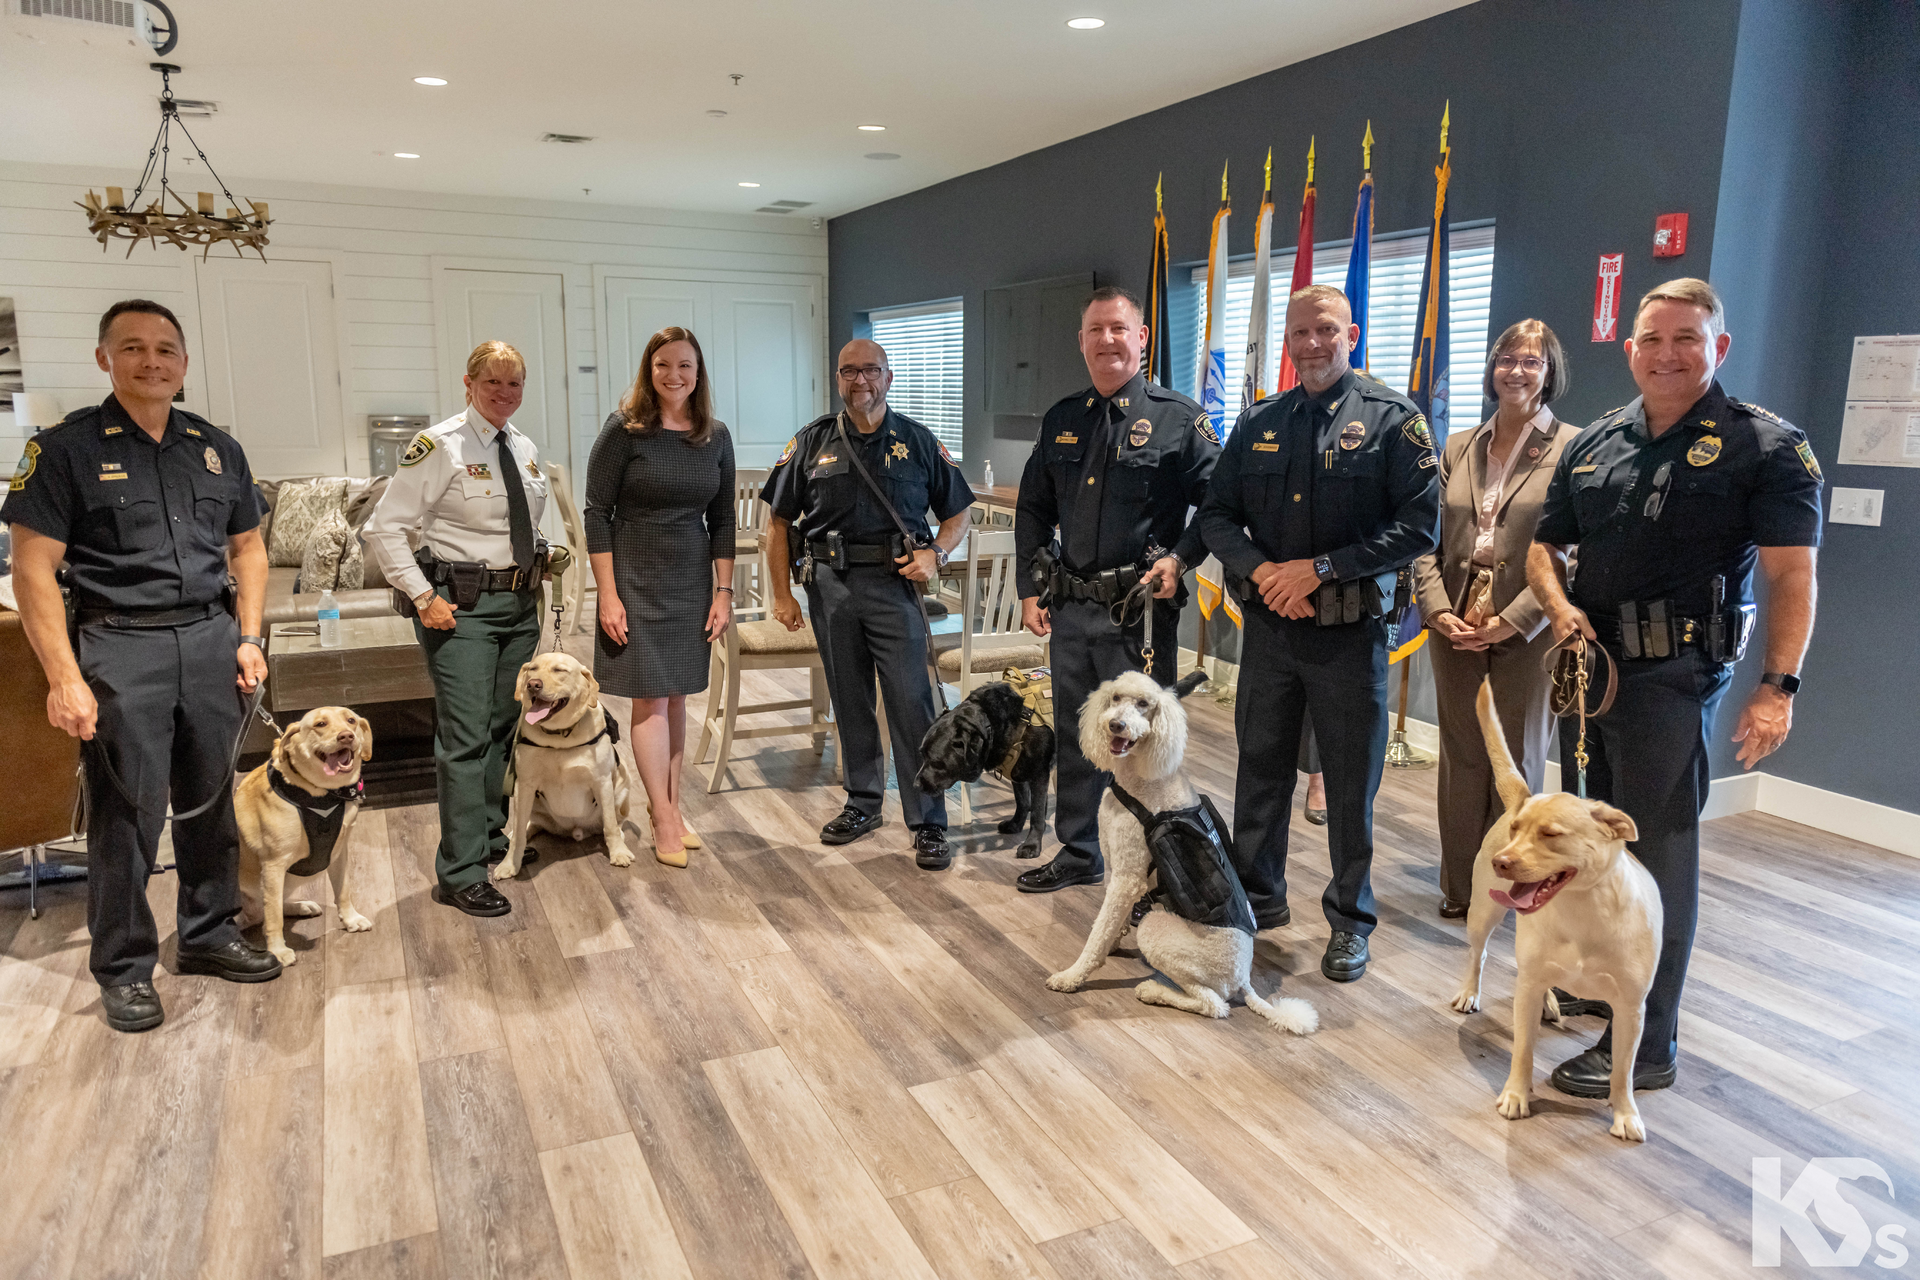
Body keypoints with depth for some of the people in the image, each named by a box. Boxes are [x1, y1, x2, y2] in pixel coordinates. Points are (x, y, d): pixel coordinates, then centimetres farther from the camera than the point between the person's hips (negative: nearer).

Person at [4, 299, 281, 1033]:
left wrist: (248, 636, 6)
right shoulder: (67, 448, -4)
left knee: (212, 800, 12)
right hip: (120, 646, -4)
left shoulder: (216, 448, 10)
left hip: (210, 639, 4)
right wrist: (64, 678, -14)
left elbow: (247, 546, 17)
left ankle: (209, 935, 28)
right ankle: (124, 969, 16)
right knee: (126, 813, 1)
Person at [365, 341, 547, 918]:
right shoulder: (440, 446, -10)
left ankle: (489, 836, 32)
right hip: (461, 606, -7)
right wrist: (423, 597, -15)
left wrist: (533, 576, 11)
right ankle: (459, 874, -1)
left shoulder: (525, 450, 11)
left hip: (518, 601, 7)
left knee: (503, 725, 15)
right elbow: (384, 527, -12)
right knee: (466, 736, -8)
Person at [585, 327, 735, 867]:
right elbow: (597, 512, -7)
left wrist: (723, 592, 4)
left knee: (676, 695, 11)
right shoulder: (624, 429, -8)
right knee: (650, 698, -1)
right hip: (636, 578, -4)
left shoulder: (715, 436, 4)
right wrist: (608, 594, -12)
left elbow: (722, 519, 9)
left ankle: (672, 805, 22)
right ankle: (663, 822, 7)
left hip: (693, 579, 4)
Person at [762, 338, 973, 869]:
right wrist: (782, 593, 5)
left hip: (894, 584, -2)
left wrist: (935, 554, -9)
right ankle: (863, 802, 28)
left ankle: (929, 823, 2)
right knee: (849, 701, 12)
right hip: (830, 585, 2)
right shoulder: (812, 442, 7)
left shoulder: (918, 442, 5)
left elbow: (957, 513, 10)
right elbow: (779, 521, 10)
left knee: (911, 702, -6)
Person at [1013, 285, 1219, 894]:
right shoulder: (1061, 420, 12)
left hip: (1141, 609, -5)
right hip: (1072, 608, 5)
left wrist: (1179, 558, -14)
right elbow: (1033, 510, 17)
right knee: (1074, 736, 15)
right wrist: (1030, 588, 11)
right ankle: (1078, 855, 31)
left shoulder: (1178, 418, -3)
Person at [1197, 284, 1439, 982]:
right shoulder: (1259, 422, 9)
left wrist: (1321, 568, -17)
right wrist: (1259, 569, -11)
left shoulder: (1393, 419, -3)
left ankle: (1349, 919, 24)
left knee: (1352, 781, 7)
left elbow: (1419, 525, -11)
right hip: (1268, 627, 4)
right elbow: (1216, 515, 8)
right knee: (1260, 767, 14)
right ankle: (1258, 896, 32)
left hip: (1350, 634, -3)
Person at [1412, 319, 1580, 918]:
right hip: (1454, 631, 4)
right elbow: (1428, 538, 8)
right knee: (1460, 757, 10)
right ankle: (1458, 886, 21)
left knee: (1517, 761, 6)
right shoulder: (1459, 447, 11)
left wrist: (1510, 622, -15)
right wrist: (1438, 610, -5)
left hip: (1528, 634, -4)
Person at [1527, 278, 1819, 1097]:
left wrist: (1778, 685, -19)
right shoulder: (1594, 444, 11)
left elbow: (1791, 574, -11)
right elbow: (1544, 547, 16)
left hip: (1671, 674, -6)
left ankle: (1646, 1046, 9)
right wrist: (1561, 606, -5)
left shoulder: (1766, 446, -5)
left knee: (1656, 857, -2)